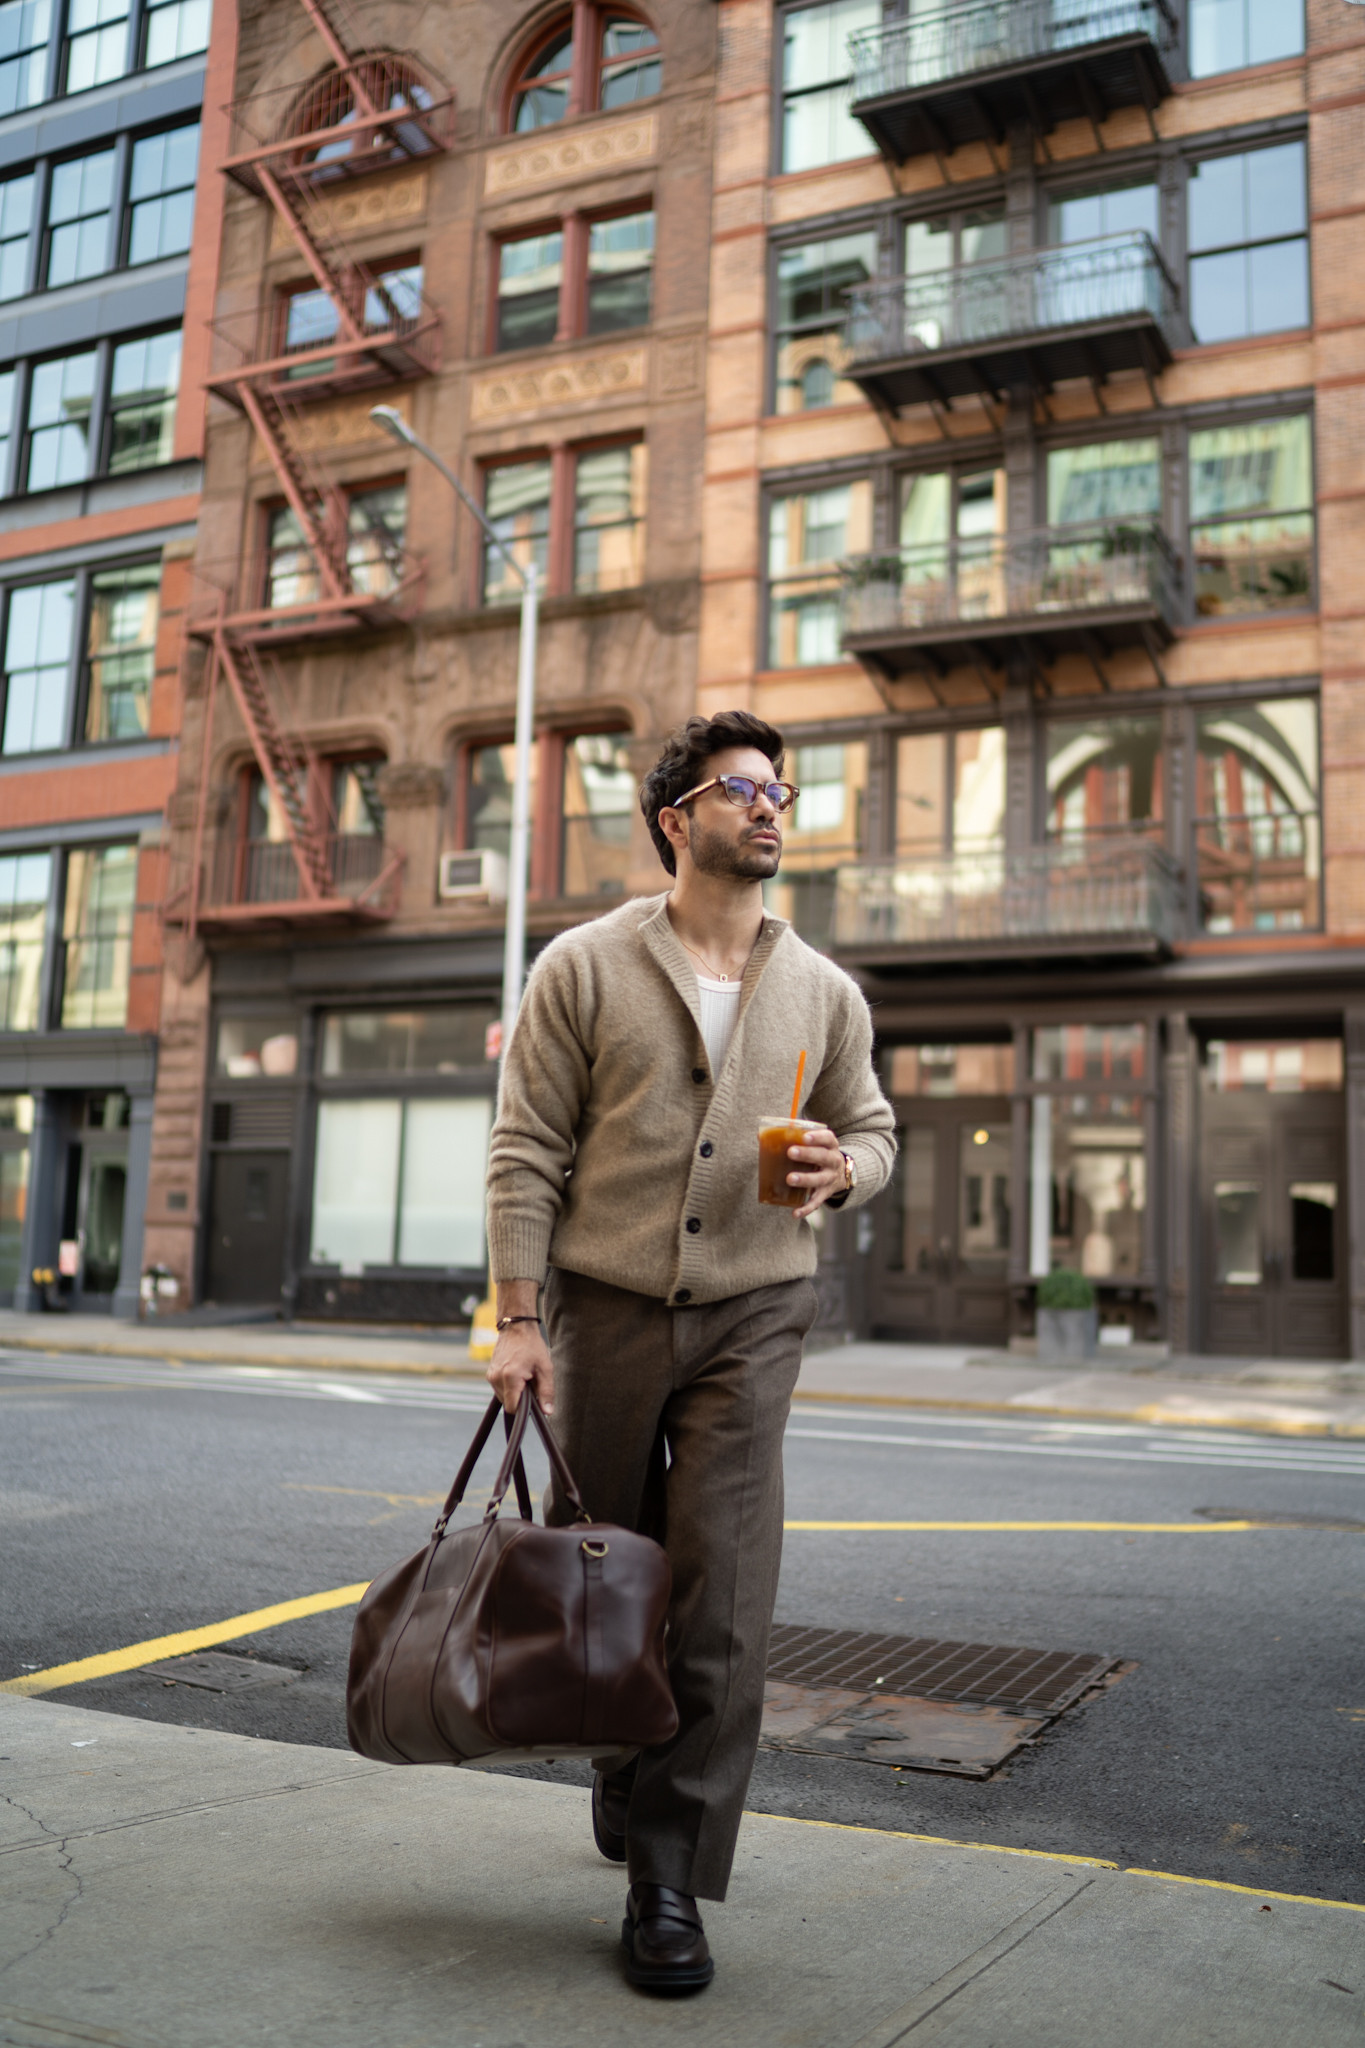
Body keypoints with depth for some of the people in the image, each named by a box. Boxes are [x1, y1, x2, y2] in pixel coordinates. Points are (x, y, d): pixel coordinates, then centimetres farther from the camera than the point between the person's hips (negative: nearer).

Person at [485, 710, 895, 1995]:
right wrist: (518, 1318, -9)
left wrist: (842, 1166, -9)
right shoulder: (584, 969, -2)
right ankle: (625, 1771, 39)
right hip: (607, 1309, -1)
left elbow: (872, 1126, 16)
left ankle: (670, 1872, 4)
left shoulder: (823, 993, 6)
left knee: (721, 1590, -7)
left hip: (749, 1317, 1)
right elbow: (526, 1153, -4)